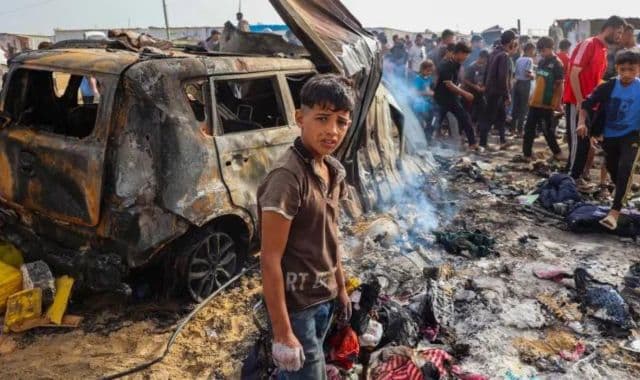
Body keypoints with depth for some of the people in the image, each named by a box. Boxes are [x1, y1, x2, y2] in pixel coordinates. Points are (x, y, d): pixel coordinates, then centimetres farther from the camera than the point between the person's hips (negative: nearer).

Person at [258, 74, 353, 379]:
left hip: (324, 299, 7)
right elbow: (270, 259, -23)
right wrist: (282, 332, -21)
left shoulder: (332, 170, 0)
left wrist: (341, 288, 17)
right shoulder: (287, 177, -25)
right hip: (297, 305, -7)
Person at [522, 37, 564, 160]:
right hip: (535, 102, 7)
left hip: (547, 104, -7)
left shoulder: (557, 64, -10)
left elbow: (560, 85, -11)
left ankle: (557, 152, 20)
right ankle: (527, 154, 13)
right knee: (529, 128, 6)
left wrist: (558, 104, -13)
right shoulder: (541, 61, 10)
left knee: (548, 130, 3)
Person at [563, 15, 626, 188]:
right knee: (577, 141, -6)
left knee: (585, 141, 9)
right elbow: (573, 73, -17)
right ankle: (570, 177, 3)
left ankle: (576, 176, 17)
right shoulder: (588, 44, -11)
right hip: (577, 102, -9)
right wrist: (580, 101, -18)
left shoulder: (603, 50, 15)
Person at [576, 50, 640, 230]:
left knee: (625, 169, -23)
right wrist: (582, 122, -23)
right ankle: (621, 196, 49)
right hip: (609, 135, 3)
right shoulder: (608, 87, -11)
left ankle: (614, 211, -24)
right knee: (613, 170, 18)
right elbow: (586, 104, -8)